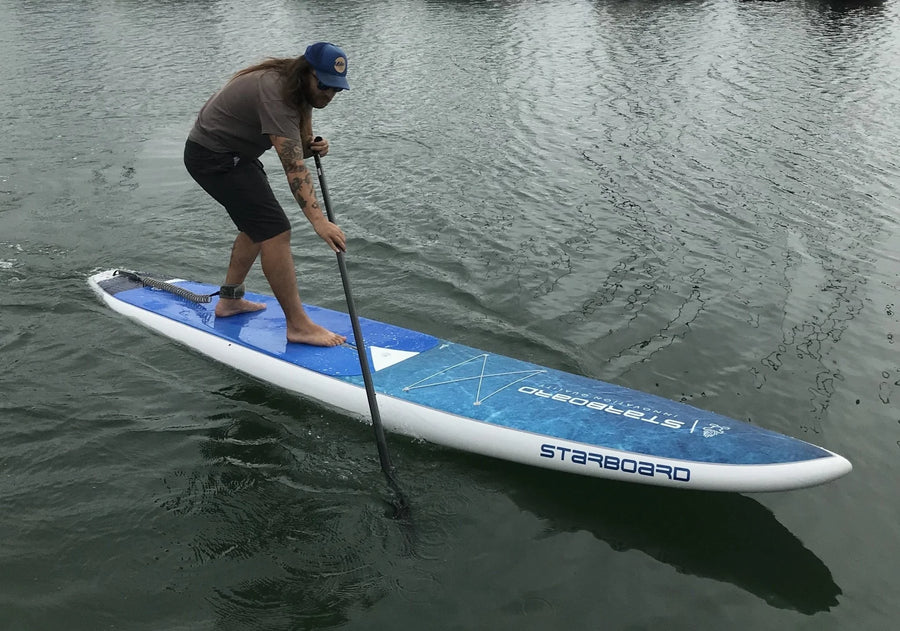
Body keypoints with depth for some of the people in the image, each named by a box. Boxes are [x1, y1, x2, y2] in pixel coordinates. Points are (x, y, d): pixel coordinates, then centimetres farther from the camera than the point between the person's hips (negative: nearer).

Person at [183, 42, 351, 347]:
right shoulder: (275, 93, -28)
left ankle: (229, 300, 32)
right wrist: (319, 220, -42)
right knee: (275, 232, -16)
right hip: (214, 158, -11)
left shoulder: (300, 91, 1)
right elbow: (292, 166, -36)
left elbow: (296, 150, 6)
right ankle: (298, 325, -13)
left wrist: (313, 146, -18)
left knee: (257, 227, 20)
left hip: (234, 154, 11)